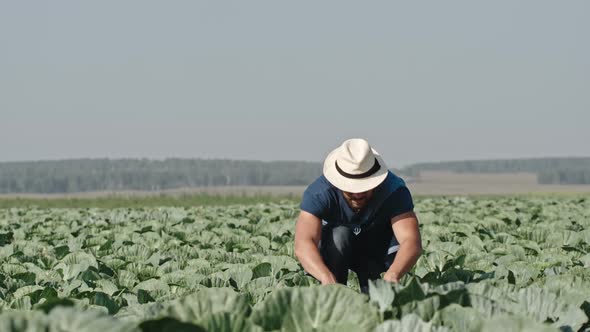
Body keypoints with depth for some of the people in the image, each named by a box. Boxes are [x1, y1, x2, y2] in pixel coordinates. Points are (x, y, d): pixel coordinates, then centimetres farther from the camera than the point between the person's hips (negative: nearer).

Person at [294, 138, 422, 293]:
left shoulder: (394, 190, -32)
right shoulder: (319, 192, -34)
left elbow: (412, 241, -45)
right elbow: (303, 244, -48)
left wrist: (392, 276, -66)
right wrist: (327, 278, -68)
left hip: (376, 249, 1)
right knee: (339, 235, -33)